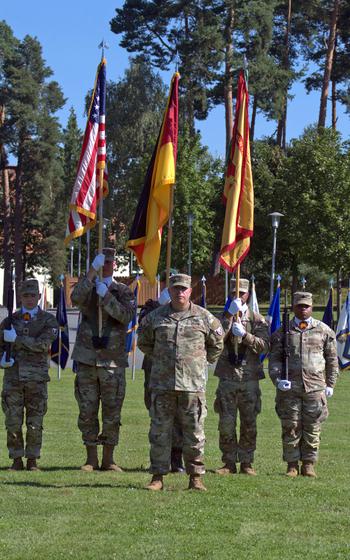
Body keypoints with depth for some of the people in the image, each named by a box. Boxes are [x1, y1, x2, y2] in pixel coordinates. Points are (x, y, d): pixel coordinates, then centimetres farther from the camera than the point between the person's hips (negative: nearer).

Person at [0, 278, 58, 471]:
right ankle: (17, 460, 7)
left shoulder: (48, 320, 3)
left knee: (35, 423, 0)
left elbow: (43, 344, -13)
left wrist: (17, 339, -15)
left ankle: (32, 460, 9)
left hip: (37, 377, -2)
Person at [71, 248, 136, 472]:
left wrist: (106, 296, -17)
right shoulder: (88, 288, 9)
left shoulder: (123, 291, 9)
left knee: (112, 412, 2)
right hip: (87, 360, 1)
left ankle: (109, 459, 10)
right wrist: (92, 271, -21)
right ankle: (91, 458, 10)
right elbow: (76, 298, -16)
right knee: (87, 411, 2)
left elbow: (126, 315, -10)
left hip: (113, 361, 0)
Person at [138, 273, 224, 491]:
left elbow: (217, 345, 17)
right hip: (162, 384, 1)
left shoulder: (204, 318, 4)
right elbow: (144, 342, 22)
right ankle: (158, 476, 8)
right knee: (160, 431, 2)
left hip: (193, 383, -1)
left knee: (194, 432, 2)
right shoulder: (155, 317, 6)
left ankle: (196, 476, 9)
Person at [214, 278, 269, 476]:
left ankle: (247, 462, 10)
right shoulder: (224, 317, 9)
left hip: (250, 379, 0)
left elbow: (264, 346, -4)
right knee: (226, 424, -1)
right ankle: (229, 463, 6)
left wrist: (244, 335, -17)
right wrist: (230, 315, -16)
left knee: (249, 424, 2)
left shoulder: (258, 320, 8)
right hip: (227, 379, 0)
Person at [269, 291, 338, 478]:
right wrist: (277, 379, -8)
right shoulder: (283, 332, 8)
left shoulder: (324, 331, 8)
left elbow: (332, 359, 13)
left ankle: (309, 464, 10)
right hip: (289, 387, 0)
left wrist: (330, 384, 10)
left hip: (315, 387, 0)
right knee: (290, 427, 0)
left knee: (312, 428, 2)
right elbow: (275, 358, 8)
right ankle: (292, 464, 8)